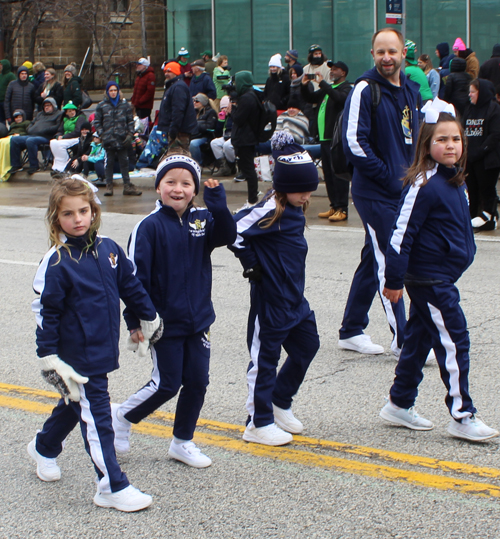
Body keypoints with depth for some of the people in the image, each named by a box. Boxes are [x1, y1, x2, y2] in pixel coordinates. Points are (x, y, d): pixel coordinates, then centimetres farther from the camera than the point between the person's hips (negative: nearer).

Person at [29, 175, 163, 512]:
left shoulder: (108, 249, 0)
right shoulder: (56, 263, -16)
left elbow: (131, 285, 13)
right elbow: (45, 312, -12)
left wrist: (149, 318, 21)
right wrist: (48, 357, -13)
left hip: (104, 349, 7)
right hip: (78, 355, -7)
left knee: (75, 404, 24)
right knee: (96, 416, -4)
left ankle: (45, 448, 49)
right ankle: (113, 487, 3)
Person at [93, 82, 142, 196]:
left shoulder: (124, 104, 7)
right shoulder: (102, 105, 4)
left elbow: (130, 120, 9)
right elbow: (97, 122, 6)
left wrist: (130, 134, -2)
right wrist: (101, 135, -5)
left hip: (122, 139, 1)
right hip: (109, 140, -1)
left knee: (124, 162, 4)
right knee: (109, 162, 4)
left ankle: (127, 185, 7)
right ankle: (109, 185, 10)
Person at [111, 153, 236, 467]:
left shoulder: (202, 219, 3)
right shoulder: (150, 226, -13)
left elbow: (228, 236, -14)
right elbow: (136, 276, -13)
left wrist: (218, 204, -28)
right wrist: (135, 321, -14)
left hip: (198, 320, 5)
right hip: (164, 322, -5)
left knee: (197, 382, 8)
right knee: (167, 384, 1)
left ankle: (183, 441, 24)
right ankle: (123, 417, 25)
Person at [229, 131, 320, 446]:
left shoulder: (295, 209, 7)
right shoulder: (270, 212, -21)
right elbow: (234, 231, -26)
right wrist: (252, 265, -16)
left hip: (294, 296, 9)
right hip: (270, 299, -9)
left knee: (308, 345, 17)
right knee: (265, 358, 1)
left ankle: (280, 402, 32)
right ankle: (259, 424, 11)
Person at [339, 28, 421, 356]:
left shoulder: (411, 91, 12)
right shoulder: (365, 90, -11)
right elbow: (354, 143, -17)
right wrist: (389, 177, -17)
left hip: (403, 192, 8)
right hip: (376, 193, -8)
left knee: (374, 261, 13)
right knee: (388, 264, -6)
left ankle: (352, 331, 23)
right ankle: (403, 339, 0)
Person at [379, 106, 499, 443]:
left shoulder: (456, 180, 8)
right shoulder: (424, 184, -19)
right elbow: (402, 232, -19)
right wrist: (394, 279, -17)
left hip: (443, 277, 9)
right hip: (429, 278, -9)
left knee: (420, 339, 16)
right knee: (454, 342, -5)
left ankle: (400, 405, 26)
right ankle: (462, 416, 2)